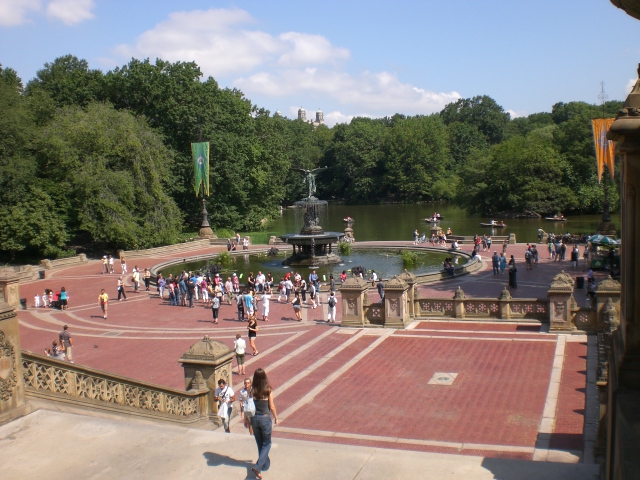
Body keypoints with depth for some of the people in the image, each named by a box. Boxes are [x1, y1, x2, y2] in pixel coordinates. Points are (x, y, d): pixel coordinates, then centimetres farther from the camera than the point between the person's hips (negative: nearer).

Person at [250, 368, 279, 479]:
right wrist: (276, 417, 7)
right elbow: (272, 407, -8)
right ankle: (258, 467, -6)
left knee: (260, 444, 20)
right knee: (267, 444, 10)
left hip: (254, 419, 3)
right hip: (265, 418, -3)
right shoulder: (268, 390, -14)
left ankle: (266, 464, 33)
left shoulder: (252, 390, -9)